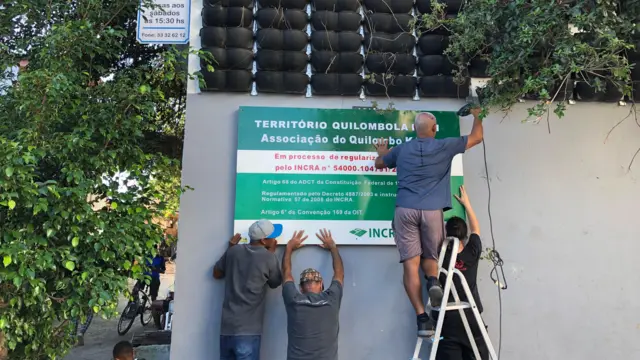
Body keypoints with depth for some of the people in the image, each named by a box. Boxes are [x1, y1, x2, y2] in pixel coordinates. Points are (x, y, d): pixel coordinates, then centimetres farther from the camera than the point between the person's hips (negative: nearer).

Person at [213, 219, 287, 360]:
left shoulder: (234, 251, 4)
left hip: (227, 327, 5)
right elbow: (276, 283, 10)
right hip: (248, 330, -5)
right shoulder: (268, 258, -8)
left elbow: (217, 273, 20)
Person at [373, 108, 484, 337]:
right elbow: (477, 137, 20)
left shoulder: (402, 149, 12)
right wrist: (476, 115, 38)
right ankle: (433, 281, -16)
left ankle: (422, 317, -9)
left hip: (405, 210, 1)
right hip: (432, 211, 0)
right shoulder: (445, 146, 7)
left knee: (411, 263, -2)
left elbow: (379, 164, 31)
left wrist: (382, 152, 53)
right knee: (430, 256, 18)